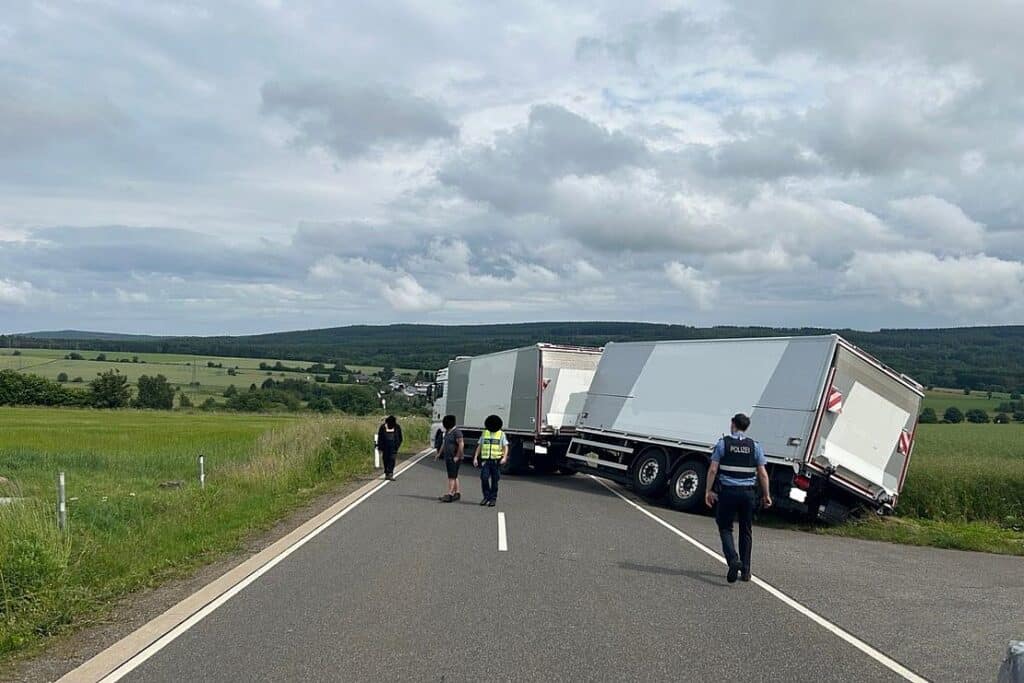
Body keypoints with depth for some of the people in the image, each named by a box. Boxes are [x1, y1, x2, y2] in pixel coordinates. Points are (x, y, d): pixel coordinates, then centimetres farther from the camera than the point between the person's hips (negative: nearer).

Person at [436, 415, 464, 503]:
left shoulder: (457, 432, -15)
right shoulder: (447, 432, 14)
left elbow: (461, 444, -21)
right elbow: (444, 444, 23)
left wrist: (457, 457, -20)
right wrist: (439, 453, 16)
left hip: (454, 458, -9)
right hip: (448, 458, 9)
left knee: (452, 477, -11)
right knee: (454, 476, 15)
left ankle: (449, 495, -14)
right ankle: (457, 492, 23)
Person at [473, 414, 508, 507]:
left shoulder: (501, 434, 5)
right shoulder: (484, 433, 12)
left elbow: (505, 447, 0)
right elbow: (479, 446, 13)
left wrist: (504, 457, -17)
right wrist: (475, 458, 4)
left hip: (496, 460, -1)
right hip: (485, 460, 1)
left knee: (494, 480, 2)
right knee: (484, 478, -10)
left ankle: (493, 499, 11)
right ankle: (486, 497, 6)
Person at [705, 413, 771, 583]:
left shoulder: (723, 443, -2)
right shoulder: (755, 446, 4)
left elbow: (713, 470, -5)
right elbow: (763, 474, 3)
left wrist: (708, 491, 2)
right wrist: (766, 495, 11)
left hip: (728, 492, -2)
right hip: (747, 493, 2)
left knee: (725, 528, 7)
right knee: (746, 532, 13)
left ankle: (733, 560, -17)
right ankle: (745, 570, 15)